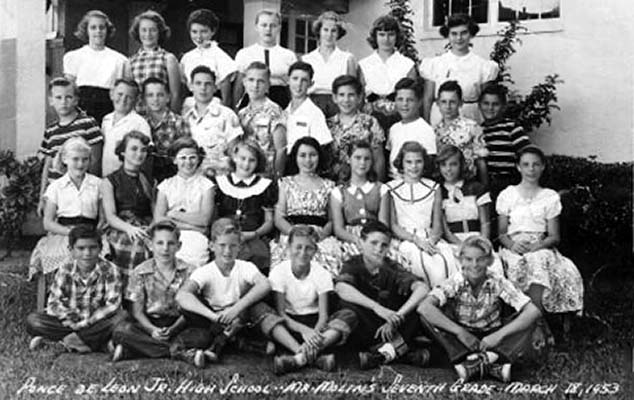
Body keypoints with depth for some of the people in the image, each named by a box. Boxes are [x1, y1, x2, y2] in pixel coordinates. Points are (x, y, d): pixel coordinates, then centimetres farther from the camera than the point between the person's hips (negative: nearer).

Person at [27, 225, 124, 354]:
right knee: (32, 320, -22)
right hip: (70, 323, 2)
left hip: (95, 324, -2)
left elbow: (112, 304, -16)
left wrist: (84, 323, -23)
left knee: (121, 317, -33)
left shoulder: (109, 270, -9)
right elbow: (53, 304, -6)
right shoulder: (65, 269, -3)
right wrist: (68, 320, -24)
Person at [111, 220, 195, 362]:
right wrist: (152, 330, -20)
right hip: (149, 323, 0)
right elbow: (137, 311, -1)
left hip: (177, 324, 0)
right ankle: (177, 352, -30)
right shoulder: (140, 272, 2)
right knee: (121, 330, -31)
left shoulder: (188, 271, 1)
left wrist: (172, 330, -22)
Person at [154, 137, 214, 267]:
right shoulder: (166, 185, 15)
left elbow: (204, 219, -2)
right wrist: (189, 225, -6)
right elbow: (158, 220, 3)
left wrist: (173, 214, 0)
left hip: (195, 237, -1)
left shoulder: (206, 185, 10)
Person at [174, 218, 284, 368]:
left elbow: (265, 285, -28)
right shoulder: (204, 272, -9)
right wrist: (212, 315, -43)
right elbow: (181, 296, -29)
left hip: (238, 323, 1)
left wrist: (237, 307, -40)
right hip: (214, 325, -1)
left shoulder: (245, 268, -5)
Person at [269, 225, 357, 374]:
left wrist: (315, 333, -35)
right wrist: (304, 330, -33)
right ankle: (316, 358, -44)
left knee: (348, 316, -27)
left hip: (314, 322, 1)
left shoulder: (321, 274, -5)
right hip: (290, 323, -1)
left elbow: (323, 315, -12)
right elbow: (280, 313, -15)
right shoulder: (279, 272, -9)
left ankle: (299, 358, -44)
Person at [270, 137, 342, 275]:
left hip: (321, 236, 1)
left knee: (329, 252, -34)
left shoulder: (327, 185, 19)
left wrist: (324, 232, -10)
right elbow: (278, 219, 8)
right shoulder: (286, 183, 17)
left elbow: (332, 219, 12)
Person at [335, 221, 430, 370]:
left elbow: (422, 288, -18)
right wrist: (377, 307, -41)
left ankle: (388, 350, -30)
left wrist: (398, 316, -31)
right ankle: (400, 349, -28)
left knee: (422, 301, -18)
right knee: (348, 304, -31)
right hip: (362, 333, -2)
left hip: (388, 329, 2)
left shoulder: (391, 269, -1)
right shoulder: (353, 265, -6)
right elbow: (341, 288, -30)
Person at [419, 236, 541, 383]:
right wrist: (459, 332, -32)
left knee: (529, 321, -22)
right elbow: (423, 307, -29)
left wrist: (499, 335, -28)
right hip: (463, 338, 0)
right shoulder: (455, 282, -14)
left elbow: (533, 311, -21)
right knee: (427, 316, -28)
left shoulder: (498, 283, -12)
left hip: (490, 341, 0)